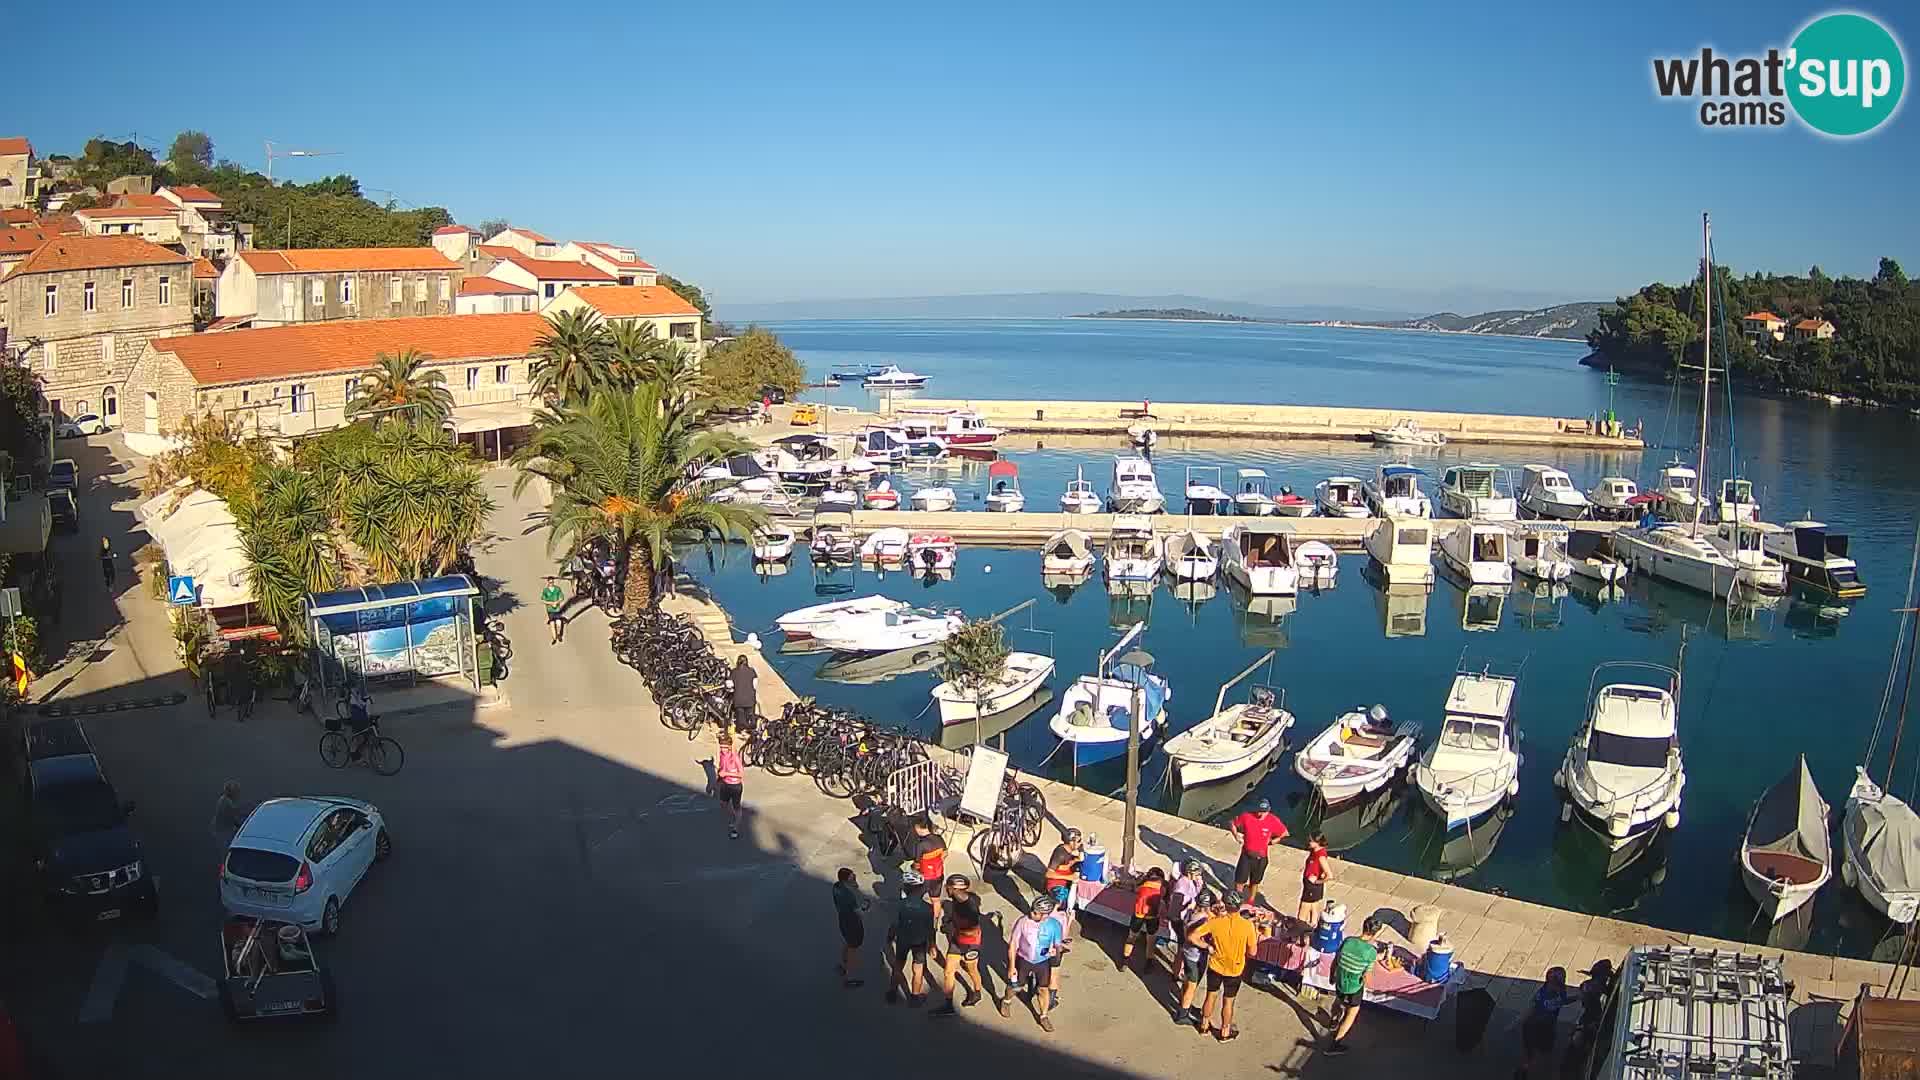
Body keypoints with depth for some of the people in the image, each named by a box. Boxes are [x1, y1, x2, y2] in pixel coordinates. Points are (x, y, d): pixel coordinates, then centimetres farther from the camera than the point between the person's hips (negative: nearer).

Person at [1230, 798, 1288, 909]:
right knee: (1239, 880, 0)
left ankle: (1250, 903, 38)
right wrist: (1237, 836, -6)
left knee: (1255, 881, 18)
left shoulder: (1273, 821, -14)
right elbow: (1233, 824, 3)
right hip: (1246, 855, -1)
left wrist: (1272, 841, -2)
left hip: (1261, 857, 1)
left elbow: (1284, 833, 4)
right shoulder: (1247, 817, -15)